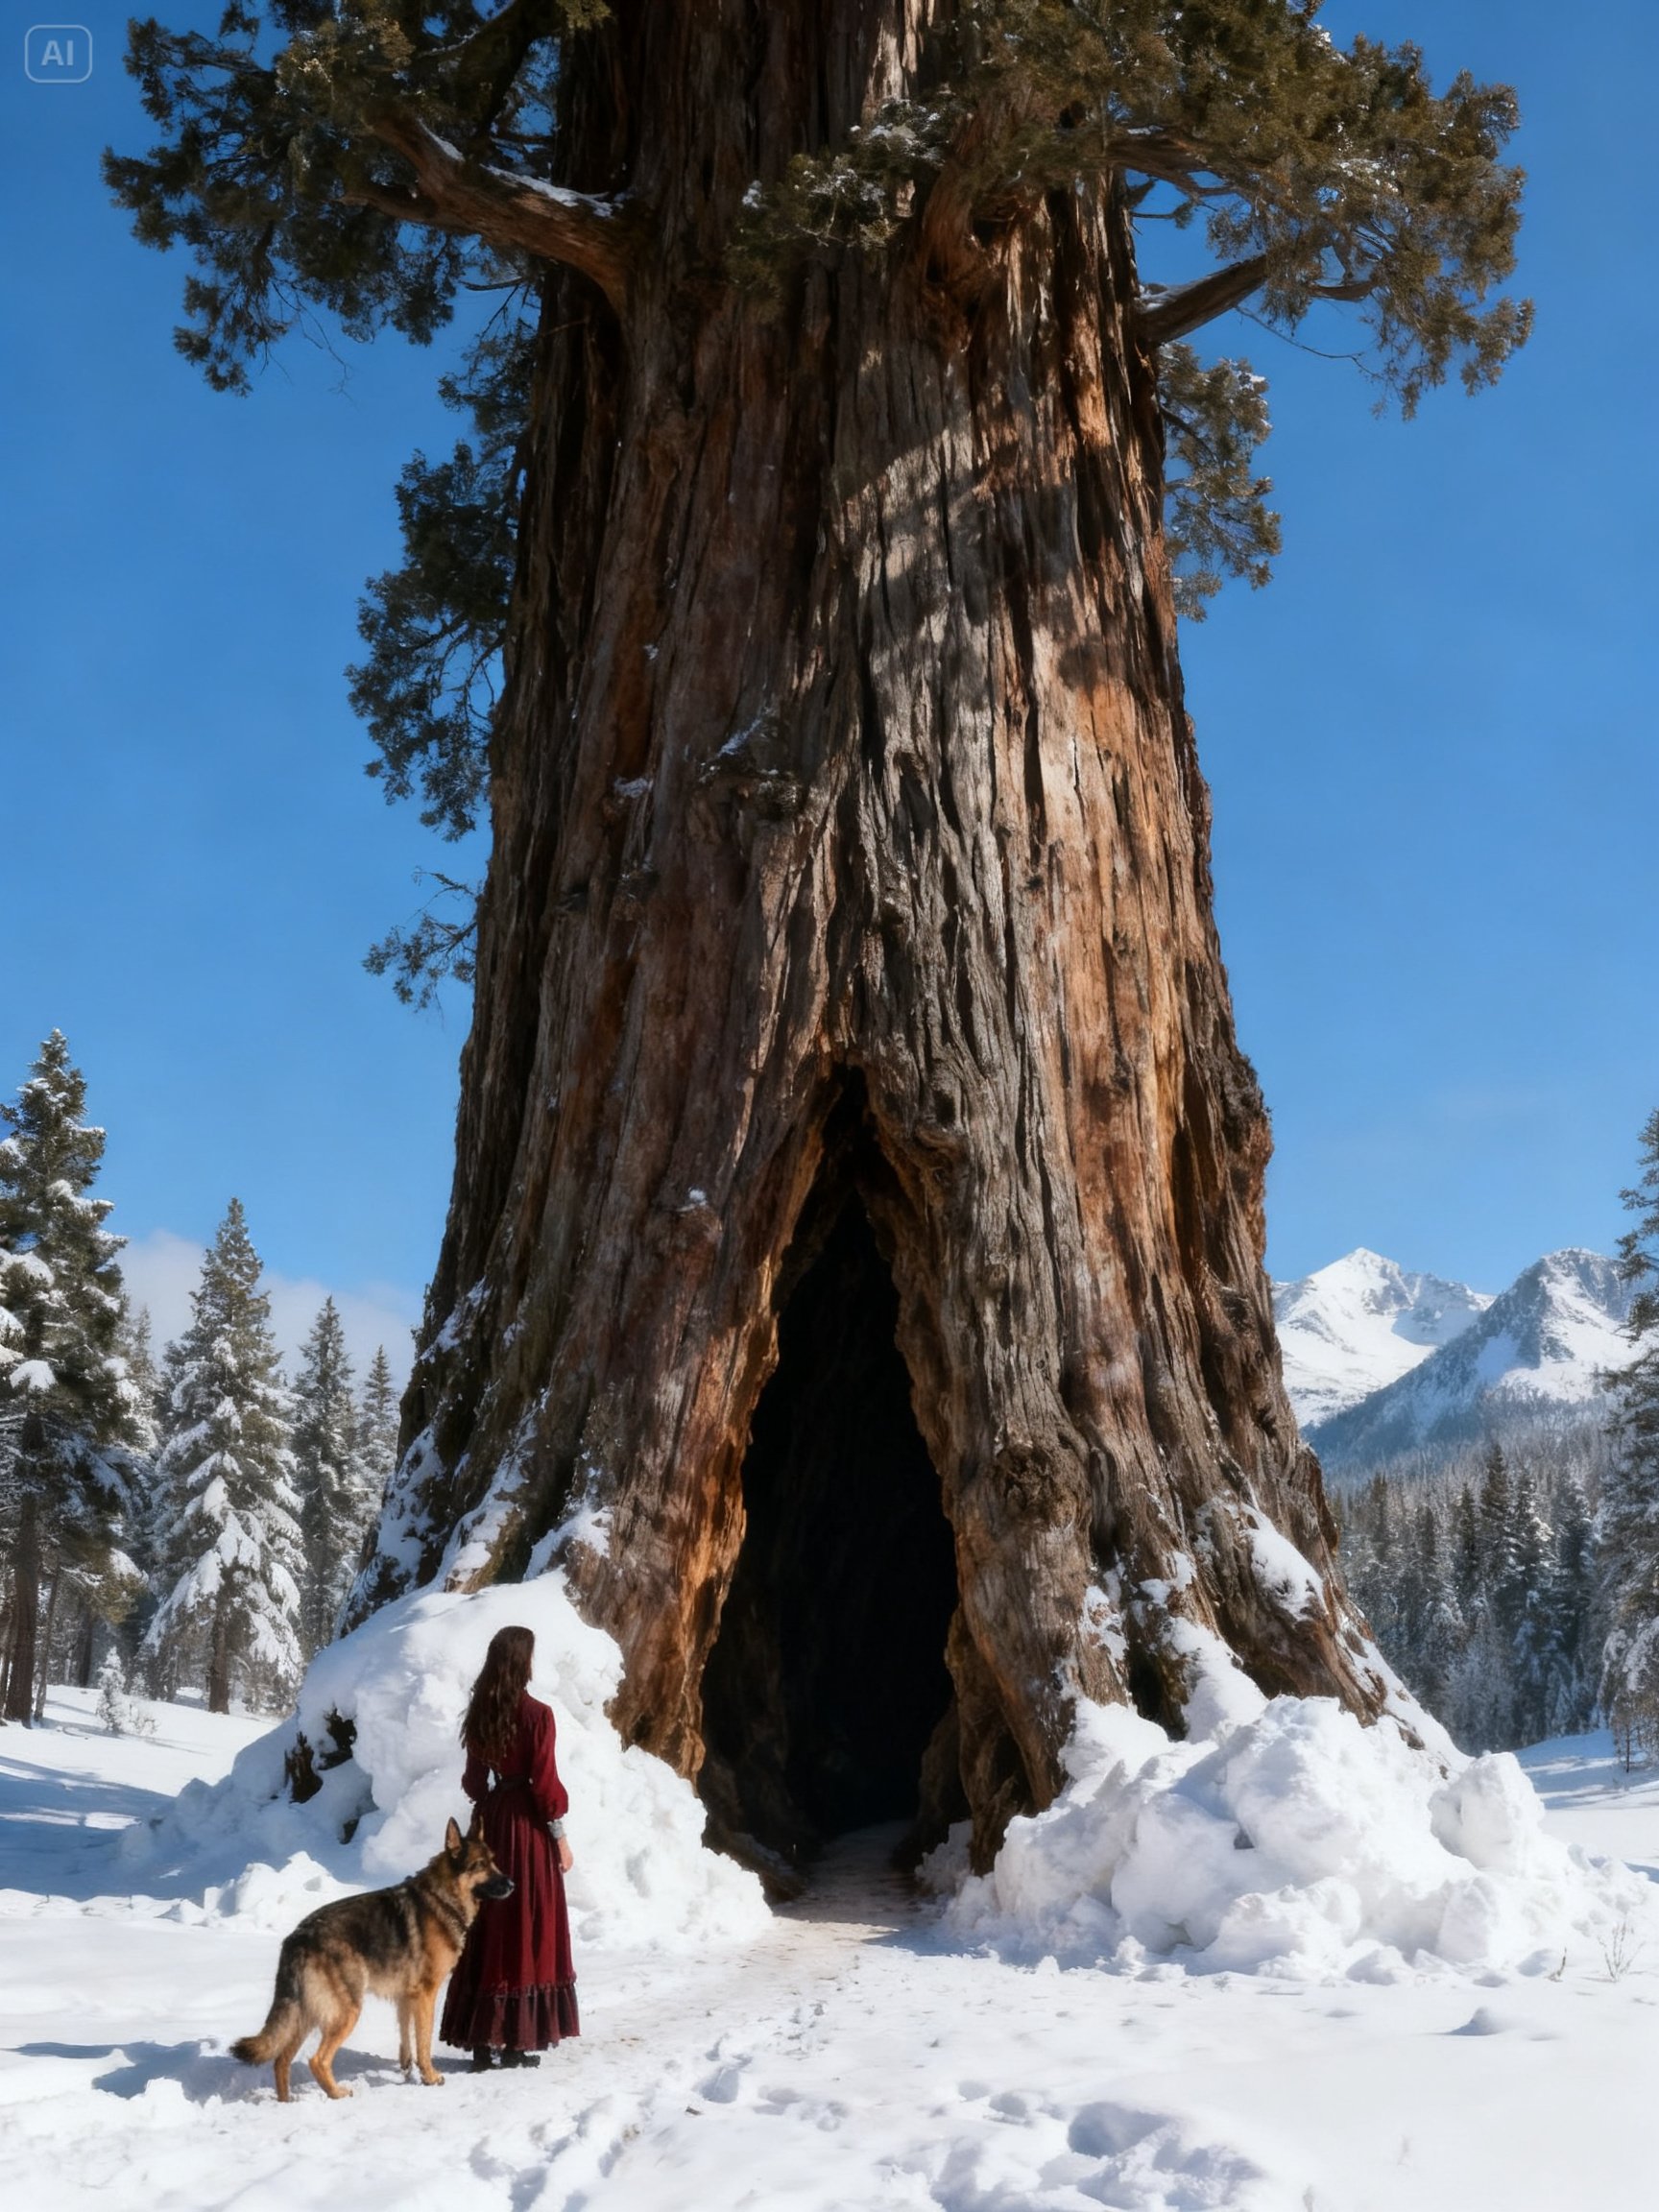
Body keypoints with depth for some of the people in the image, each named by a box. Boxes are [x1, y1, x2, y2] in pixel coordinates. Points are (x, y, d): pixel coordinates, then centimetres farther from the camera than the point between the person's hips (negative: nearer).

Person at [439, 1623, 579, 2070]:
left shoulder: (480, 1713, 3)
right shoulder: (535, 1714, -15)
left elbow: (473, 1778, 10)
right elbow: (544, 1781, -13)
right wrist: (560, 1836, -4)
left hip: (490, 1821, 6)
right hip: (527, 1824, -6)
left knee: (489, 1929, 11)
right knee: (528, 1929, 3)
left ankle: (483, 2037, 15)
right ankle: (517, 2042, 6)